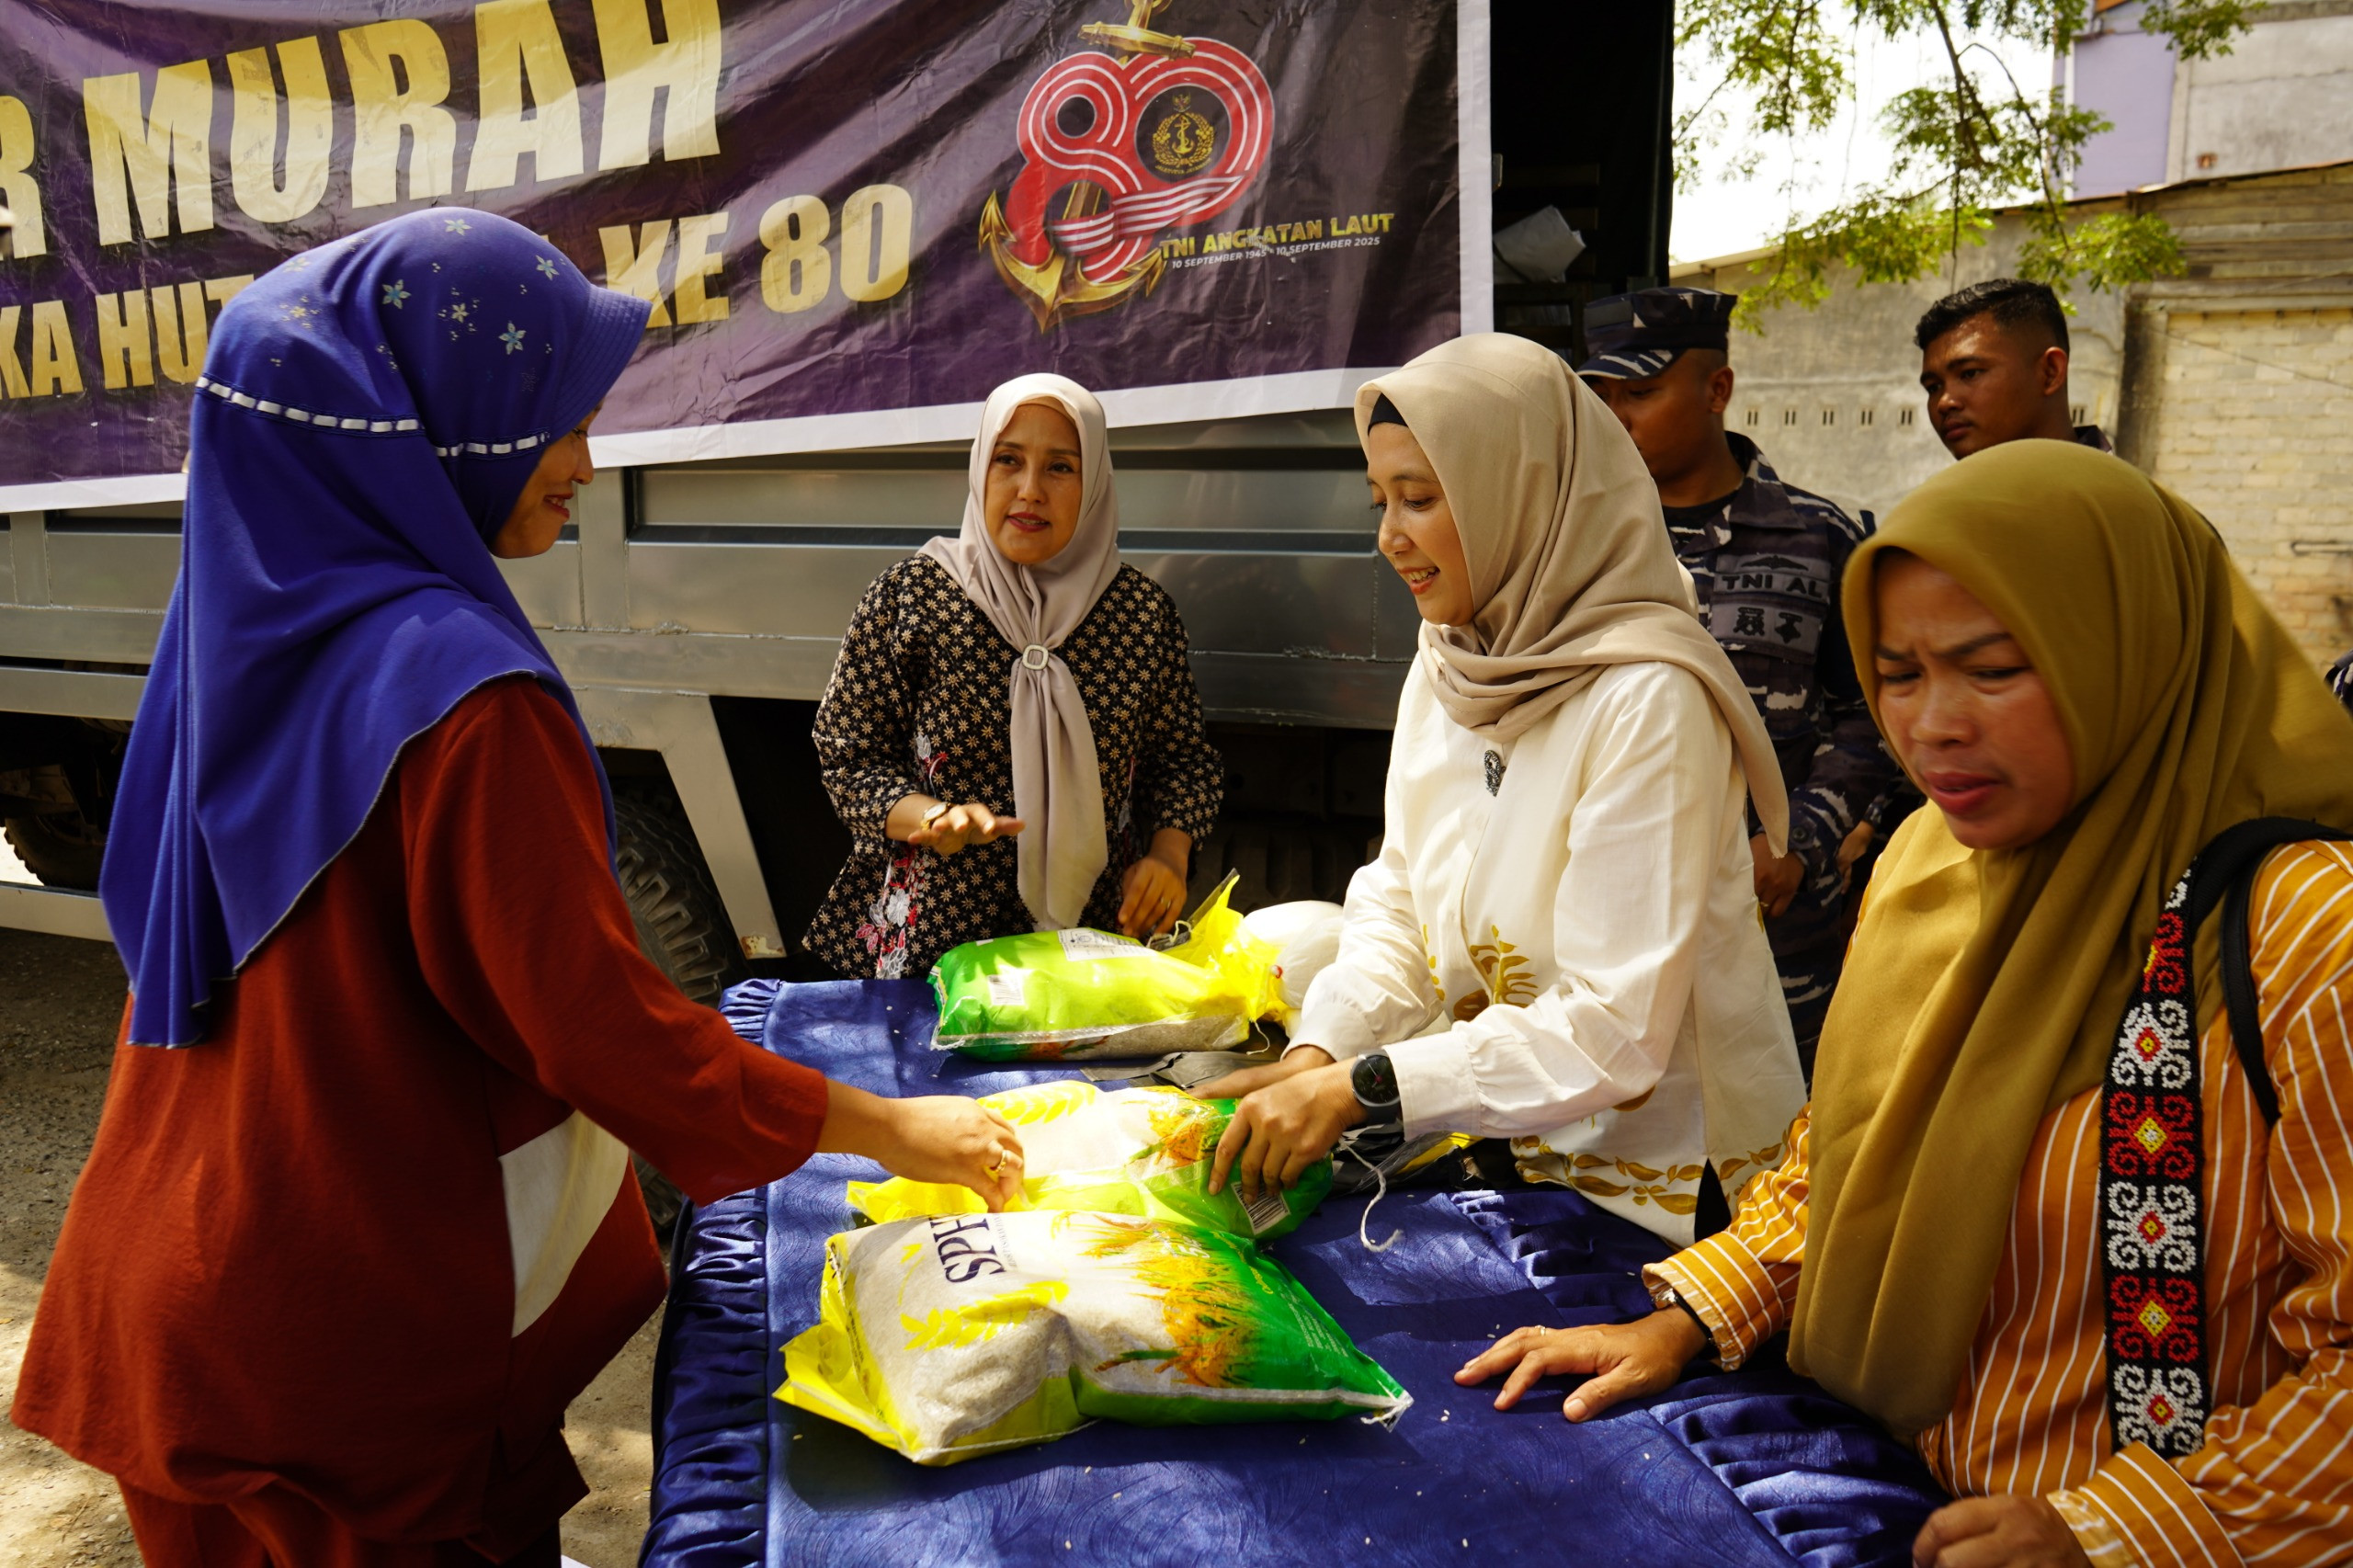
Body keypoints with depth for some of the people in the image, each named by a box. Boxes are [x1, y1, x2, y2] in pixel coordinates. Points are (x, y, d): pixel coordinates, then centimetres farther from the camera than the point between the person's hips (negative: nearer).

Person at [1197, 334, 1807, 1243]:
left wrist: (1362, 1087, -25)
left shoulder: (1649, 700, -22)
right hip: (1508, 1155, 6)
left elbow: (1616, 1033, -24)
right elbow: (1398, 901, 6)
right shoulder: (1445, 665, 3)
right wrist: (1318, 1052, -10)